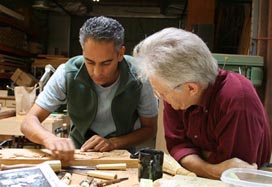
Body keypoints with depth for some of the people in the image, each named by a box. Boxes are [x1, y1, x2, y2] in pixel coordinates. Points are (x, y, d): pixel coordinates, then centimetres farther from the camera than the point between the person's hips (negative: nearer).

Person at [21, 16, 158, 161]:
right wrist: (50, 139, -39)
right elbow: (29, 122, -17)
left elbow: (149, 128, -7)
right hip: (78, 152, 0)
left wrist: (113, 143, -23)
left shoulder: (139, 77, -21)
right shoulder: (67, 73, -20)